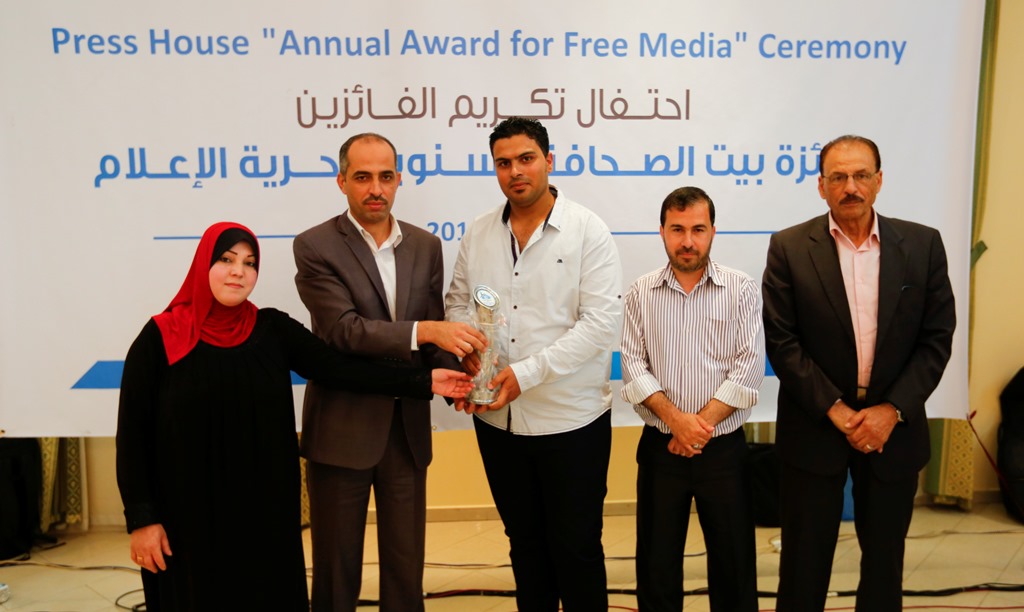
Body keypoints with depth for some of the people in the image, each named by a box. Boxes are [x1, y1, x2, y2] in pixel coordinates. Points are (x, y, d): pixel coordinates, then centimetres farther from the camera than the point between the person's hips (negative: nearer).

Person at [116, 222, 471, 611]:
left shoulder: (273, 329, 0)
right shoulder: (160, 337, -8)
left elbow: (341, 369, -6)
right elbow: (132, 434, -5)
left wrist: (423, 381, -13)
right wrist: (141, 518, -8)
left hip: (265, 507, 3)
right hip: (188, 512, -2)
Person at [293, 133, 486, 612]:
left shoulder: (426, 246, 5)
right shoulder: (315, 246, -8)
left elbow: (436, 333, 6)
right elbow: (344, 330, -20)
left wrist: (451, 375, -14)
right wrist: (425, 330, -30)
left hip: (407, 427, 4)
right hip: (342, 428, -3)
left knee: (406, 563, 14)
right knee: (337, 566, 13)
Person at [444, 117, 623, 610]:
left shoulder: (588, 232, -9)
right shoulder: (478, 235, 5)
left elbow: (600, 324, -15)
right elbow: (457, 303, 13)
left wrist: (525, 374, -20)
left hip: (571, 420, -4)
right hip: (497, 418, 4)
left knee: (576, 547, 9)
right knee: (524, 540, 19)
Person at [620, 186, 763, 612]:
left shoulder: (742, 290, -2)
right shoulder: (640, 293, 2)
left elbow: (748, 370, -8)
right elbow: (634, 368, -3)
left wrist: (701, 424, -13)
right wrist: (677, 420, -14)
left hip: (723, 449, -1)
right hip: (659, 448, 1)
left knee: (733, 560, 9)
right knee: (656, 561, 11)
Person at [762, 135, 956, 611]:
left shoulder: (923, 244, 0)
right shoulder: (789, 248, -6)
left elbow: (937, 339, -1)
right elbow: (781, 341, -8)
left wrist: (892, 410, -11)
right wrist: (835, 410, -13)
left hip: (893, 427, 2)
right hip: (815, 427, -2)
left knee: (885, 558, 16)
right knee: (804, 560, 8)